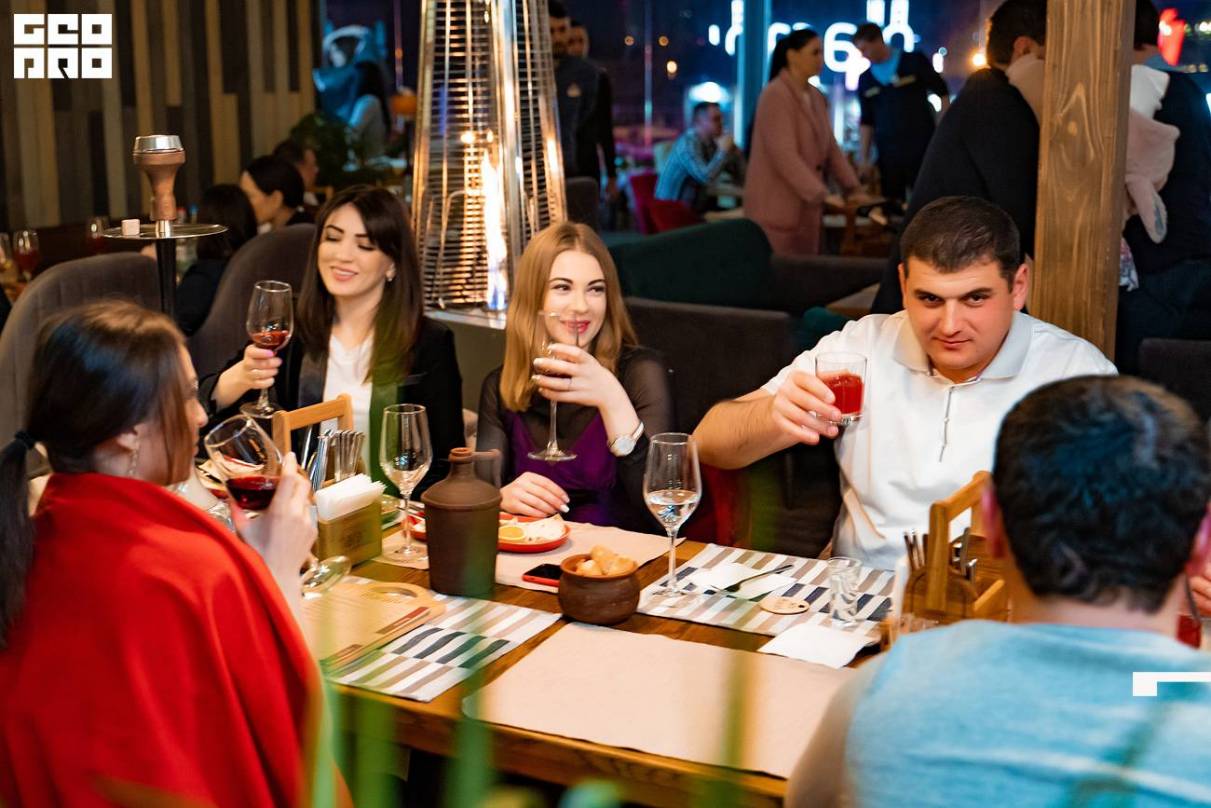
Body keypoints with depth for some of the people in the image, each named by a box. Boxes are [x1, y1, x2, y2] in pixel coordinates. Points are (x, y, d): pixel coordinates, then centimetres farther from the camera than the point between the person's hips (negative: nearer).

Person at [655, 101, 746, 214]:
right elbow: (706, 177, -31)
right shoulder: (688, 143, -17)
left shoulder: (713, 142, 5)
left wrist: (733, 148, -5)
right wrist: (723, 151, -19)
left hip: (696, 209, 8)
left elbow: (741, 177, 9)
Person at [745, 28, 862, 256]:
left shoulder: (816, 97, 14)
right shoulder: (775, 95, -13)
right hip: (777, 211, -8)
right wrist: (821, 194, -24)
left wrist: (852, 188, 5)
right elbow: (784, 155, -21)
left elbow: (830, 148, 16)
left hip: (806, 210, 8)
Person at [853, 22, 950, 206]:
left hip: (922, 150, -4)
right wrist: (864, 158, 7)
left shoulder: (914, 62, -2)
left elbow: (942, 93, 0)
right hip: (887, 156, 4)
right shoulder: (865, 80, 9)